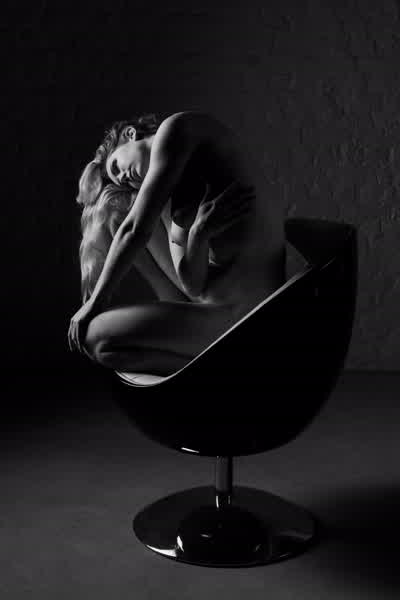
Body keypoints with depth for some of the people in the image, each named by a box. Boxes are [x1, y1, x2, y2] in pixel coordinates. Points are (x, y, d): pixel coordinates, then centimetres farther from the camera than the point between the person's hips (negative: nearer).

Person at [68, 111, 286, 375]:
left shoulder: (177, 128, -6)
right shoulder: (172, 201, 16)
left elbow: (135, 230, -12)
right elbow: (195, 286, 4)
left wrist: (95, 303, -1)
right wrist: (199, 233, -16)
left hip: (246, 314, -10)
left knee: (93, 337, -7)